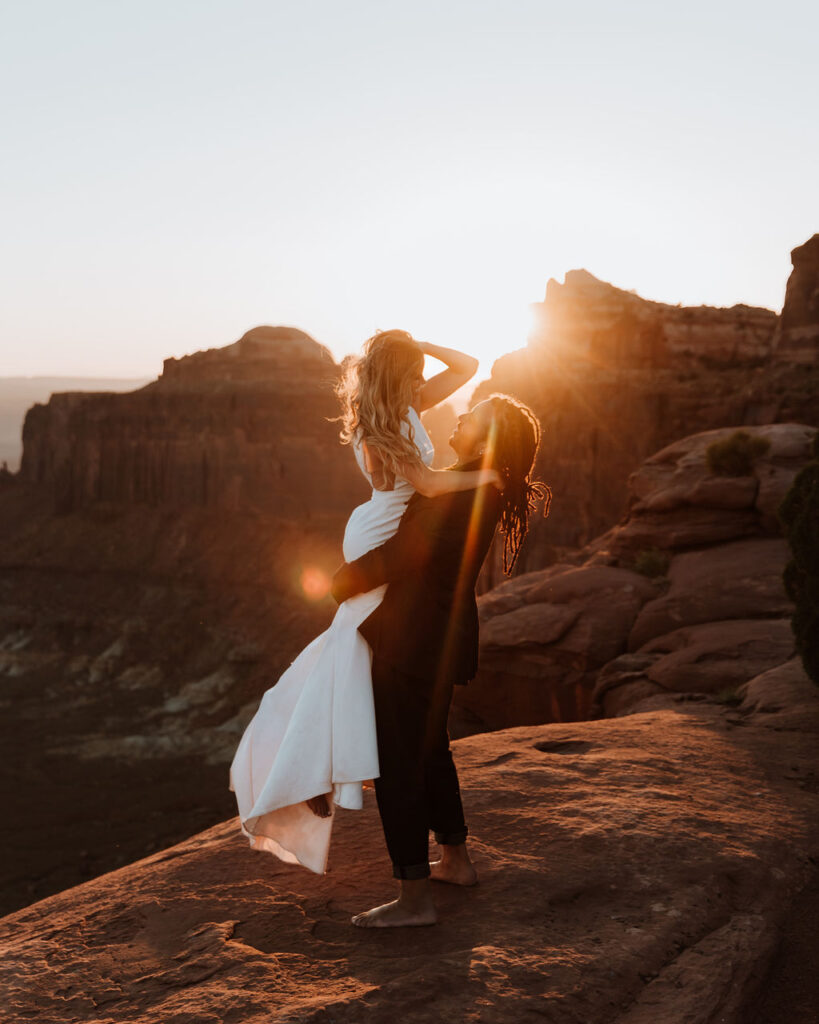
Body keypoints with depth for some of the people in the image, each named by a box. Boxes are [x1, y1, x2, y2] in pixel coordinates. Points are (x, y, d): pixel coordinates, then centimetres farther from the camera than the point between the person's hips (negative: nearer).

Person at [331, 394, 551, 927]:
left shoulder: (459, 491, -22)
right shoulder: (483, 491, 8)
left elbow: (405, 552, -27)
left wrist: (342, 582, -14)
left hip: (414, 638, -10)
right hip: (444, 636, 10)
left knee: (398, 763, -2)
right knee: (429, 748, 24)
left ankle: (415, 898, 4)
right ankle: (456, 860, 37)